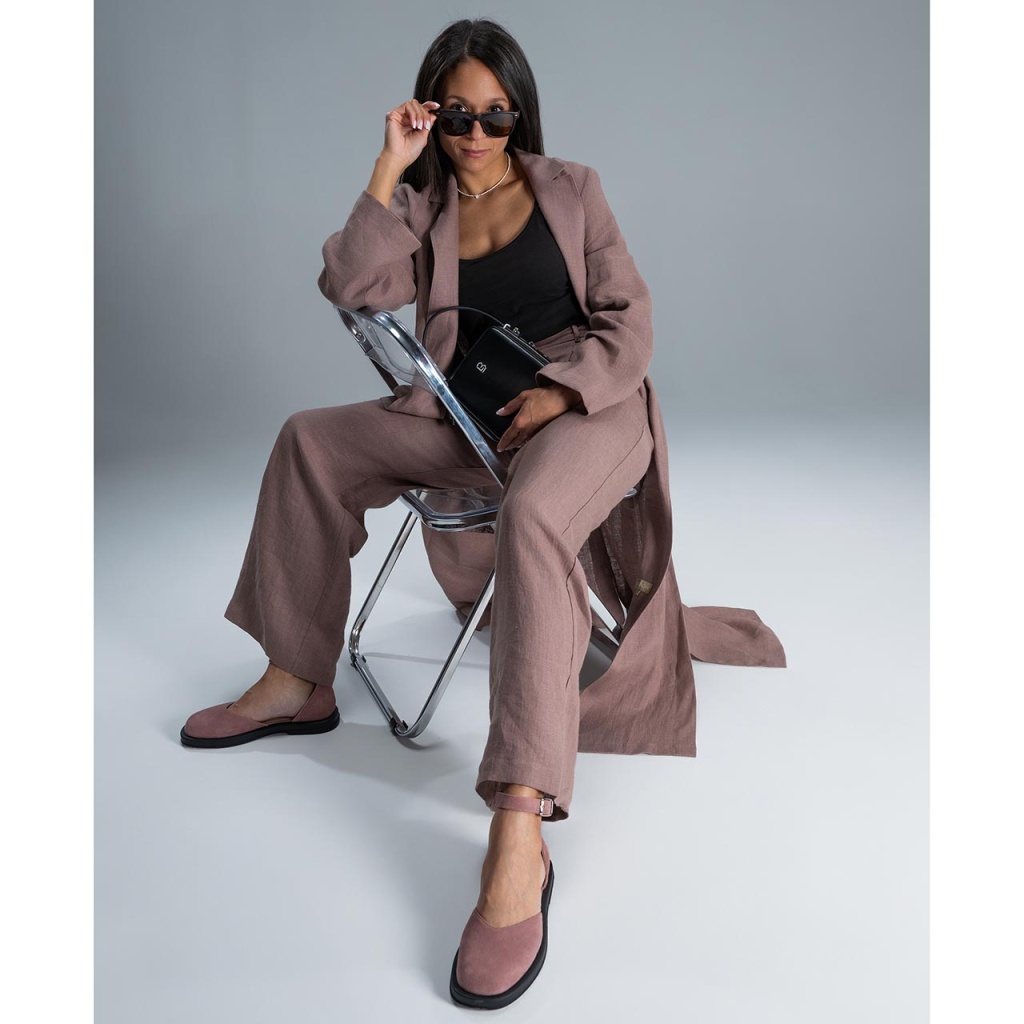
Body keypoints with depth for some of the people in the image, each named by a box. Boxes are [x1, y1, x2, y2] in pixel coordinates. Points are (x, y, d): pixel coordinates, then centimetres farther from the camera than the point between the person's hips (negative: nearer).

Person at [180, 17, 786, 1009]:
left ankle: (519, 833, -46)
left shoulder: (572, 189, 7)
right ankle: (299, 683, 2)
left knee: (529, 517, -39)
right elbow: (353, 288, -7)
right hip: (470, 415, 5)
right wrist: (390, 168, -9)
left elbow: (628, 320, 1)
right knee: (311, 438, -5)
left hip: (586, 406, -5)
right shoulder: (421, 210, 12)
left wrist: (561, 390, -16)